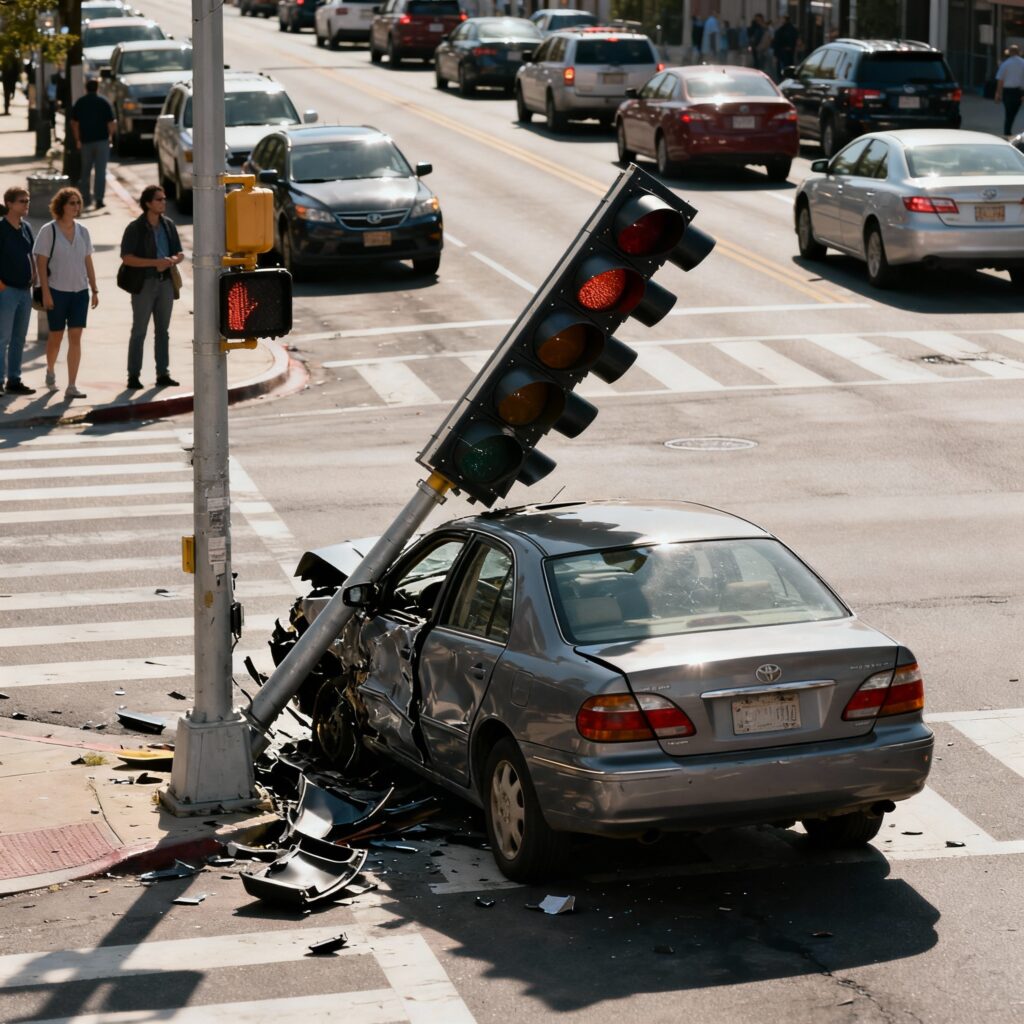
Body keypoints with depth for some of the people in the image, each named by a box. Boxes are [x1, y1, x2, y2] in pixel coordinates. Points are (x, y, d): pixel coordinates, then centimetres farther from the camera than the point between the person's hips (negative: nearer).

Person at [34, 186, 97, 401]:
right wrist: (45, 293, -14)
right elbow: (41, 263, -8)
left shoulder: (82, 232, 7)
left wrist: (94, 290, 8)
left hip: (80, 291, 3)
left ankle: (72, 386, -5)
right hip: (57, 291, -3)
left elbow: (88, 262, 12)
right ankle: (50, 371, 36)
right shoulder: (48, 231, -6)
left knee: (76, 337, -4)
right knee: (56, 335, 8)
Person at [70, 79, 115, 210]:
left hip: (85, 141, 2)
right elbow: (111, 122, -7)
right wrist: (110, 136, 8)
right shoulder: (104, 103, -4)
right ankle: (99, 200, -8)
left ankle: (85, 198, 20)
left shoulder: (80, 103, 3)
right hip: (102, 140, -2)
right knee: (100, 171, -1)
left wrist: (77, 140, 7)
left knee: (85, 171, 16)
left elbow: (74, 123, 2)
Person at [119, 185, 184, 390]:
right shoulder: (135, 228, -7)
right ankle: (133, 375, 0)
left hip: (165, 282, 5)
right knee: (139, 331, -3)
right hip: (144, 283, -5)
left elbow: (180, 253, 15)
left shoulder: (168, 225, 9)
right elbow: (127, 258, -13)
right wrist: (156, 262, -21)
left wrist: (171, 261, -10)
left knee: (162, 330, 9)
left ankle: (163, 374, 14)